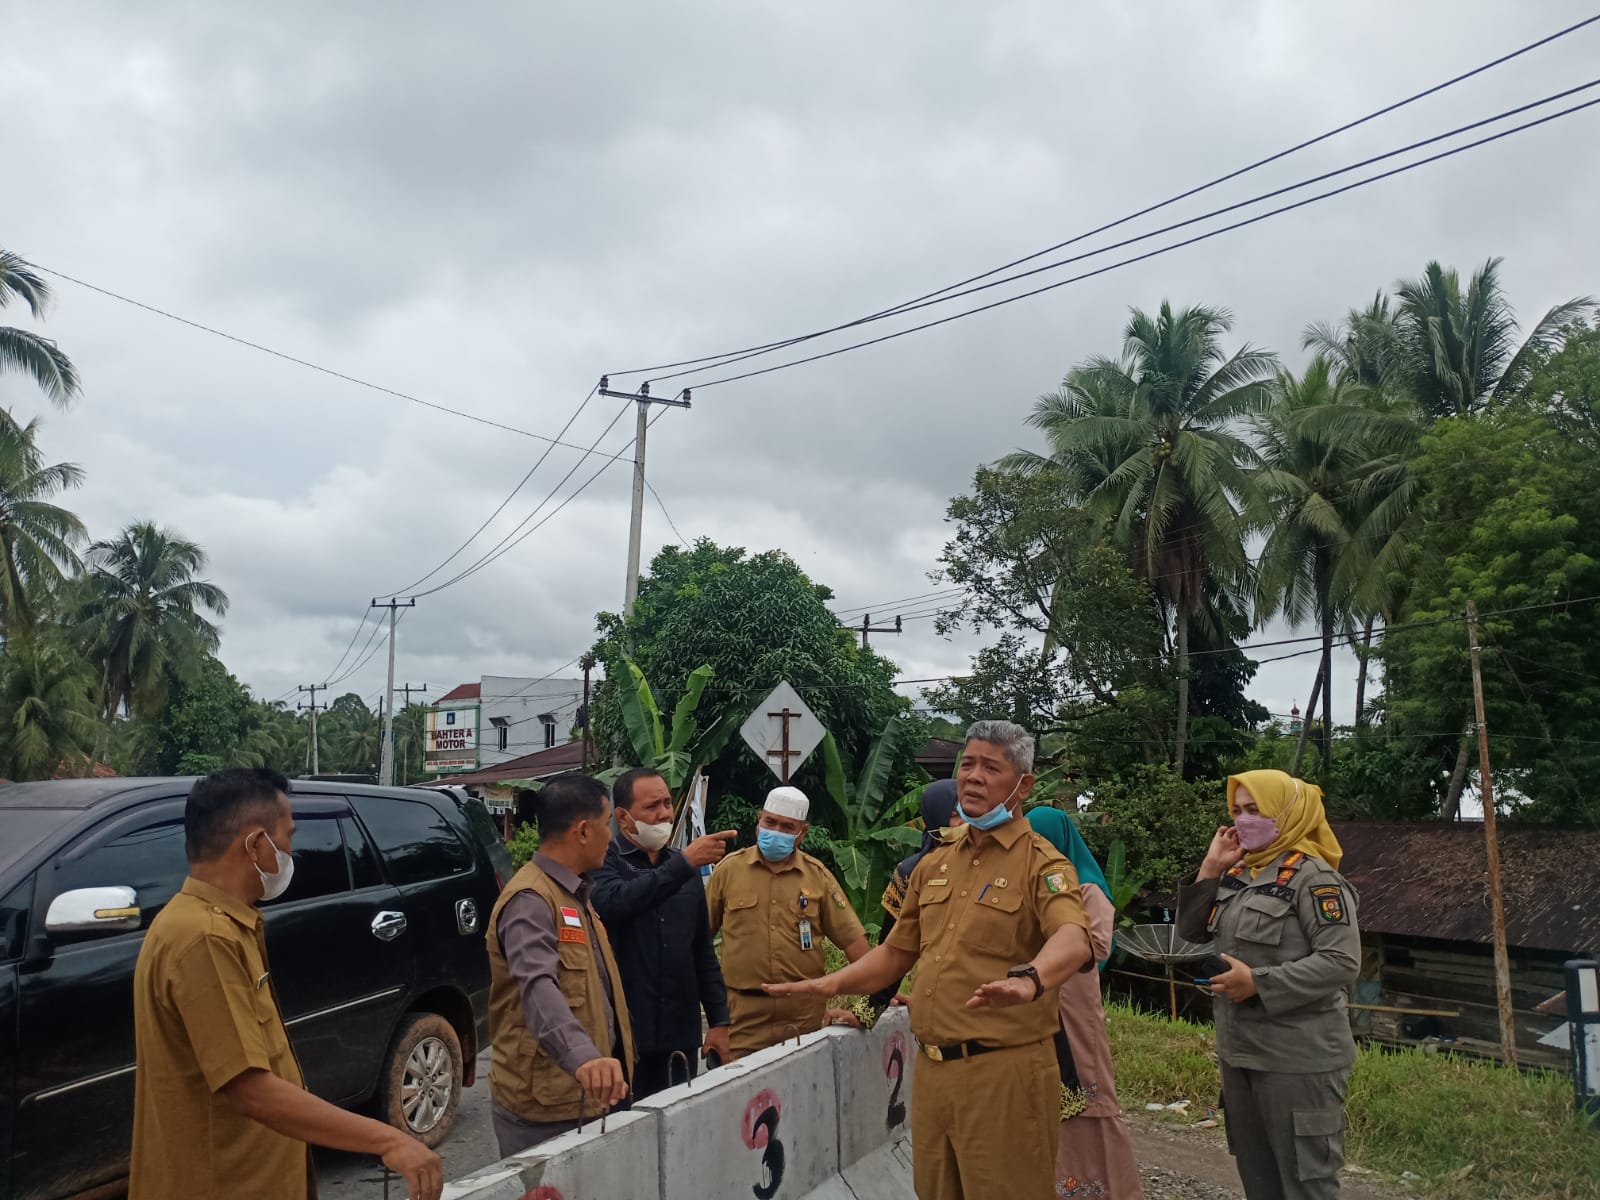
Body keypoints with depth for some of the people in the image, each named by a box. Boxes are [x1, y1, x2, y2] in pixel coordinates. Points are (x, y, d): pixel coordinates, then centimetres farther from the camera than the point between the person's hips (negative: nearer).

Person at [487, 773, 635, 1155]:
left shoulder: (575, 895, 13)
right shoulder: (530, 900, -19)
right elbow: (538, 988, -36)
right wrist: (582, 1056, -51)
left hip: (587, 1097, 9)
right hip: (545, 1109, -9)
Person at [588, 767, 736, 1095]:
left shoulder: (685, 869, 13)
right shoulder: (605, 862, -5)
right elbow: (615, 903, -28)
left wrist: (719, 1020, 12)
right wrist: (684, 863, -29)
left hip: (682, 1034, 5)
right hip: (623, 1033, -5)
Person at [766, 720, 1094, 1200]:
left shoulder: (1040, 863, -9)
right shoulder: (932, 865, 13)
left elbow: (1073, 938, -28)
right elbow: (896, 952, 21)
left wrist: (1028, 980, -48)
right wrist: (833, 982, 6)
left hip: (1004, 1073, -6)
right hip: (931, 1069, 7)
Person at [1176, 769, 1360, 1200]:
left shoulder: (1312, 876, -14)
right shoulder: (1237, 874, 9)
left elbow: (1342, 962, -21)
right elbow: (1191, 932, 9)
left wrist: (1258, 983, -23)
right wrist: (1210, 869, -1)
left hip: (1297, 1059, -8)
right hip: (1239, 1051, 8)